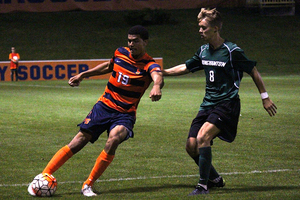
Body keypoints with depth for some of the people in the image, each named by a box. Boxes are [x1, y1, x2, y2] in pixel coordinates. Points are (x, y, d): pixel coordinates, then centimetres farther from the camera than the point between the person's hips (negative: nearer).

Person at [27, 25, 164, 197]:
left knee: (113, 140, -31)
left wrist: (156, 86, -60)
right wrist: (83, 75, 28)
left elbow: (158, 76, -37)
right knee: (77, 143, -4)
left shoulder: (149, 65, -12)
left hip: (125, 114, -3)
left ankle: (88, 185, -15)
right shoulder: (120, 53, 3)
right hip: (104, 106, 3)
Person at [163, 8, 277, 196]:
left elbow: (253, 71, -3)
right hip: (208, 104, 7)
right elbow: (185, 67, 24)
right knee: (191, 145, -2)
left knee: (203, 137, -26)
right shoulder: (203, 51, 9)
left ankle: (203, 185, -20)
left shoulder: (232, 51, -11)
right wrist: (163, 72, 14)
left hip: (227, 105, -7)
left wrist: (265, 97, 0)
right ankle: (215, 179, 19)